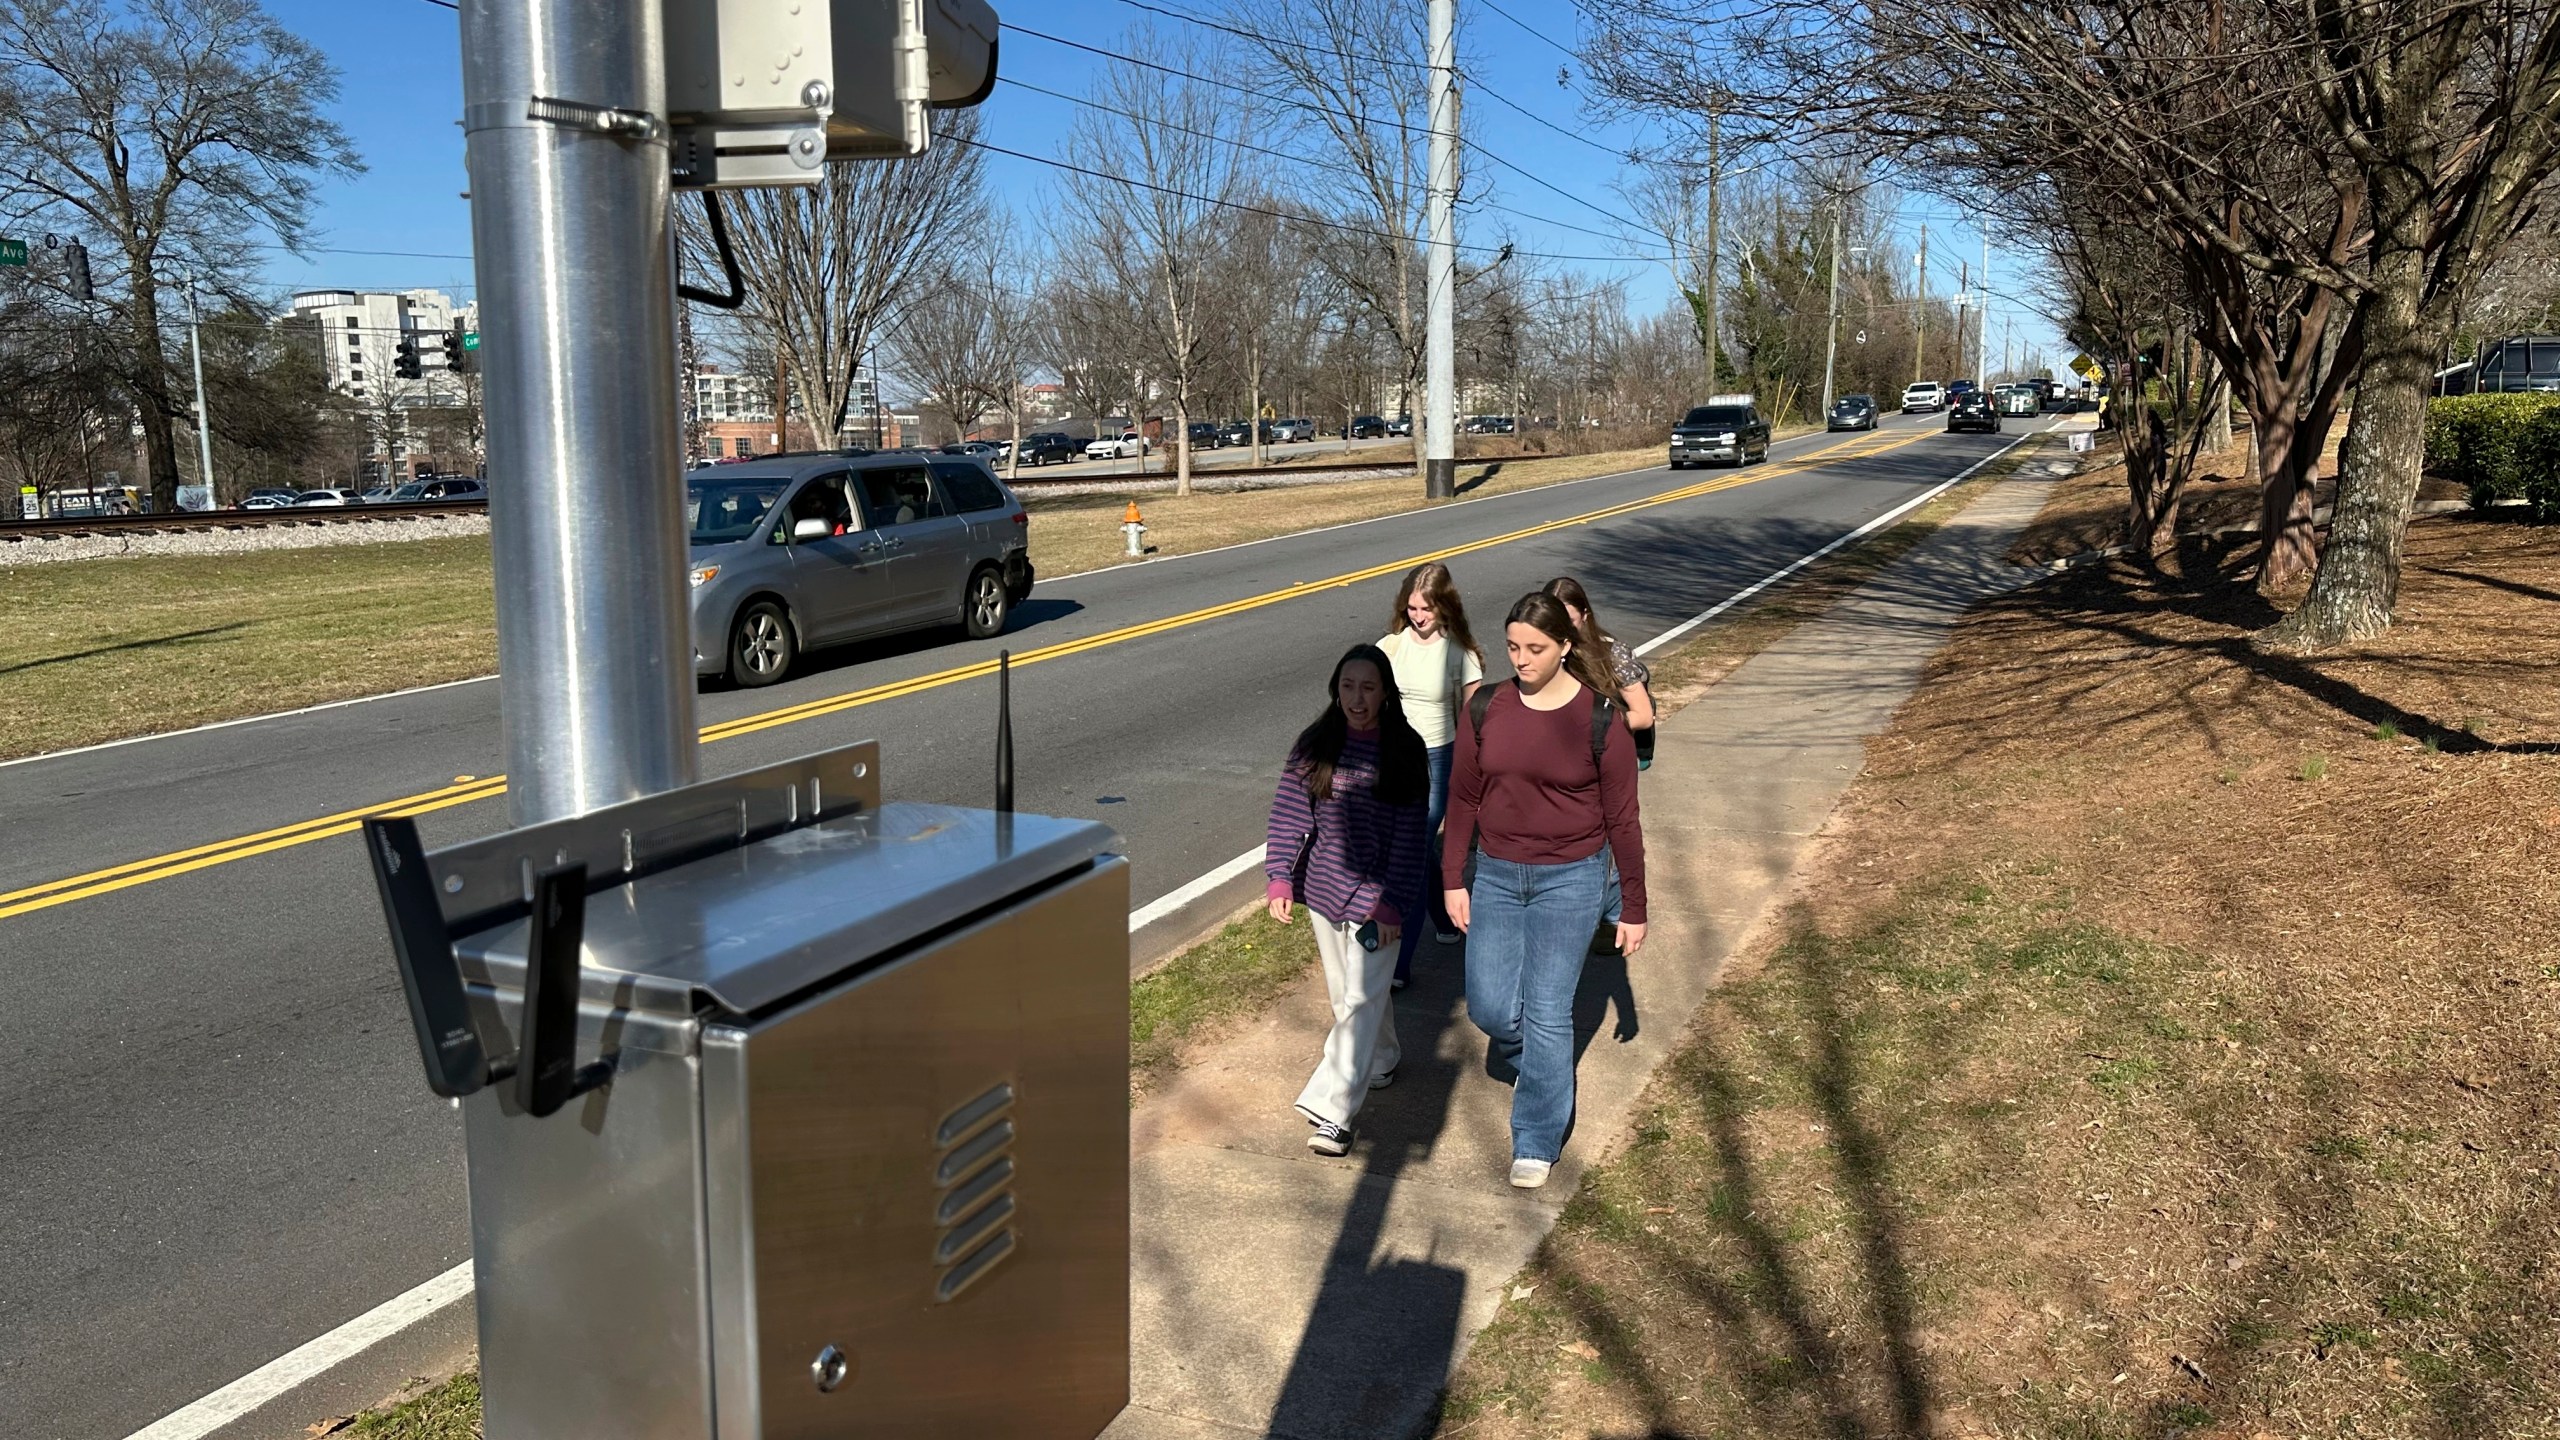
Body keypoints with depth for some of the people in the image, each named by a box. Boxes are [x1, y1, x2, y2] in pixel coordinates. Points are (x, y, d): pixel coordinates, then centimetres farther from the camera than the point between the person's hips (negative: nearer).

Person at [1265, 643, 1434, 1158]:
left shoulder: (1405, 752, -10)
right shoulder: (1315, 745, -3)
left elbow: (1410, 834, -10)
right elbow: (1290, 812, -2)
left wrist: (1391, 902, -14)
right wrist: (1279, 877, -11)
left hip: (1376, 893, -4)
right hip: (1326, 886, 4)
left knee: (1360, 1000, -8)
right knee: (1347, 992, 19)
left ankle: (1333, 1109, -8)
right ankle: (1381, 1062, 43)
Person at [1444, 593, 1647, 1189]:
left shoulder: (1600, 719, -12)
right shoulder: (1486, 709, -4)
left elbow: (1622, 818, -6)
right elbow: (1463, 798, 4)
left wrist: (1634, 909, -2)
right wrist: (1453, 879, 4)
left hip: (1570, 879, -3)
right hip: (1496, 873, 3)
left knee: (1547, 1012, 0)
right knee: (1488, 1007, 4)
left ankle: (1536, 1143, 17)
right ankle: (1527, 1052, 41)